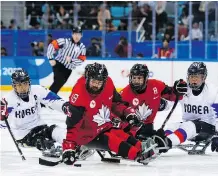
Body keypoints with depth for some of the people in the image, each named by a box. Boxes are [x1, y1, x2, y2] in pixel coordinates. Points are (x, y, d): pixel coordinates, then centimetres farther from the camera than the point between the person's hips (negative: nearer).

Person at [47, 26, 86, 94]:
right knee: (59, 80, -21)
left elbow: (81, 60, -1)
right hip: (58, 64, -4)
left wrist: (71, 60, -19)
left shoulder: (82, 47, 3)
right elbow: (52, 45, -9)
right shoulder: (65, 41, -9)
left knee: (60, 84, 4)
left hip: (68, 69, 4)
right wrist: (51, 58, -11)